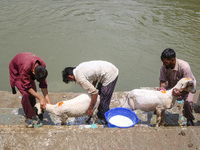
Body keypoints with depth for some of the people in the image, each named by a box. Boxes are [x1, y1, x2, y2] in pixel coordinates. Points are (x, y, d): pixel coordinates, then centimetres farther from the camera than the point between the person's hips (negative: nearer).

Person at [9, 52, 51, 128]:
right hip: (16, 71, -5)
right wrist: (40, 98, -36)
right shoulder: (25, 68, -45)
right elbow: (27, 87, -36)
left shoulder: (42, 66, -28)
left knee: (33, 92, -1)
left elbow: (43, 84, -20)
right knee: (26, 94, -22)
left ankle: (32, 110, 26)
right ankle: (29, 117, -9)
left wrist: (48, 101, -24)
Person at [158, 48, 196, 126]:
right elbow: (163, 81, -13)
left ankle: (189, 119, 4)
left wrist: (180, 93, -53)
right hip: (172, 86, 4)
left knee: (188, 102, -28)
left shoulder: (184, 67, -36)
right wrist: (162, 87, -37)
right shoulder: (164, 67, -23)